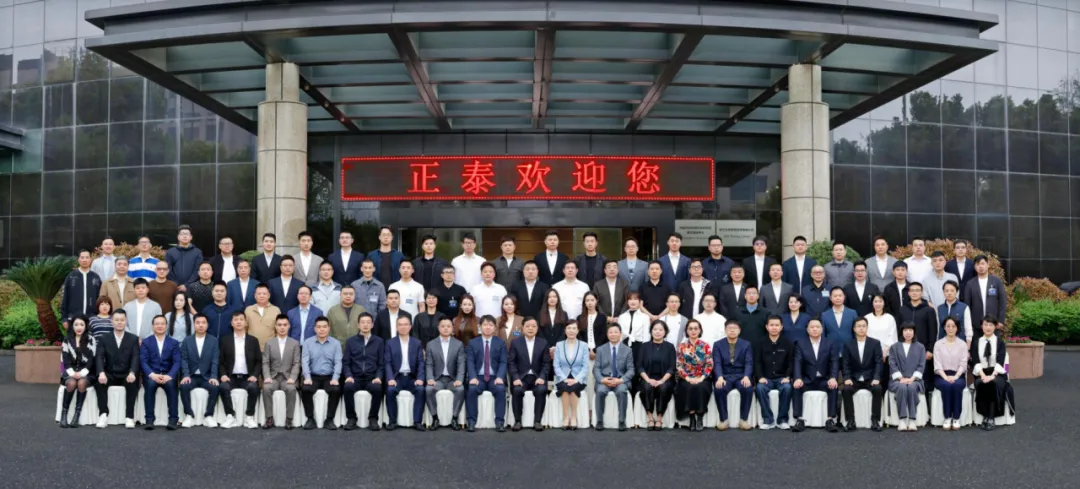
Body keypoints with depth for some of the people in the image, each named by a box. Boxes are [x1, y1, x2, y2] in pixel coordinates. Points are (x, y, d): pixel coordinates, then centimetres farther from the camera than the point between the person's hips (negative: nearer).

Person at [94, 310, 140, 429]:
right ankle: (103, 415, -23)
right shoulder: (104, 339, 9)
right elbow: (99, 357, -6)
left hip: (126, 375, -1)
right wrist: (101, 373, -27)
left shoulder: (133, 339, 7)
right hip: (110, 375, 1)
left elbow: (136, 358, -7)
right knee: (99, 382, -31)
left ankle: (129, 417, -27)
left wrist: (132, 373, -28)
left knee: (132, 382, -34)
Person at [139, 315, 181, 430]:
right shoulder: (146, 342, 10)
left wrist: (169, 375, -20)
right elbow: (143, 361, -2)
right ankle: (149, 419, -29)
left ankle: (173, 419, -30)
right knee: (150, 384, -34)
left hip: (167, 375, 0)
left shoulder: (174, 343, 11)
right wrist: (152, 374, -22)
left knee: (171, 384, -34)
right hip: (151, 375, 0)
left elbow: (177, 362, 0)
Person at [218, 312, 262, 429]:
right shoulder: (225, 340, 11)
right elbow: (220, 361, 8)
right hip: (231, 377, 0)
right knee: (223, 387, -32)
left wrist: (254, 375, -10)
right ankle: (230, 417, -21)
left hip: (247, 377, 0)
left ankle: (249, 417, -19)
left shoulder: (253, 340, 10)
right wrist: (223, 375, -10)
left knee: (253, 387, -33)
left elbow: (259, 361, 7)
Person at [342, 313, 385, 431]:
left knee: (377, 389, -33)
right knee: (348, 387, -32)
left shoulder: (379, 341, 10)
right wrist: (348, 376, -10)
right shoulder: (350, 341, 12)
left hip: (372, 378, -1)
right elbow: (346, 362, 8)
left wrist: (378, 377, -10)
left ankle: (373, 418, -15)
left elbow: (381, 363, 7)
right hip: (355, 378, 1)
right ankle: (351, 418, -15)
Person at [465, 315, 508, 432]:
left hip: (495, 377, 0)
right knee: (471, 389, -31)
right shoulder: (473, 342, 11)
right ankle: (471, 421, -25)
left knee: (501, 389, -31)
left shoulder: (501, 343, 10)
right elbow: (470, 362, 1)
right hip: (478, 377, 0)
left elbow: (503, 362, 2)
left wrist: (500, 377, -17)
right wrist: (473, 377, -17)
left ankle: (499, 422, -26)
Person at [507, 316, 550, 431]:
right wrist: (516, 378, -16)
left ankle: (537, 421, -20)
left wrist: (542, 377, -13)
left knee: (541, 390, -32)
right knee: (517, 390, -33)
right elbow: (511, 362, 0)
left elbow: (546, 363, 4)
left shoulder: (543, 343, 9)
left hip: (537, 377, 1)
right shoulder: (515, 342, 7)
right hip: (521, 377, -1)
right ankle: (517, 421, -19)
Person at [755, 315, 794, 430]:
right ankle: (767, 420, -22)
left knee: (787, 388, -33)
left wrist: (787, 377, -13)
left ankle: (782, 420, -19)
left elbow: (792, 362, 2)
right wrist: (760, 377, -13)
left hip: (782, 378, 0)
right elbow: (757, 362, 3)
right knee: (760, 388, -31)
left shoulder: (788, 343, 7)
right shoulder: (760, 344, 9)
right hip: (766, 378, 1)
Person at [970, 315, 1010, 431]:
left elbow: (1000, 362, -6)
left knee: (995, 383, -35)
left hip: (997, 374, -1)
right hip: (981, 374, 1)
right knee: (980, 384, -34)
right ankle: (984, 416, -24)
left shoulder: (1000, 342, 7)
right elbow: (975, 362, -1)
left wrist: (992, 375, -23)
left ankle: (991, 418, -30)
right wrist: (983, 375, -19)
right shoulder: (976, 343, 11)